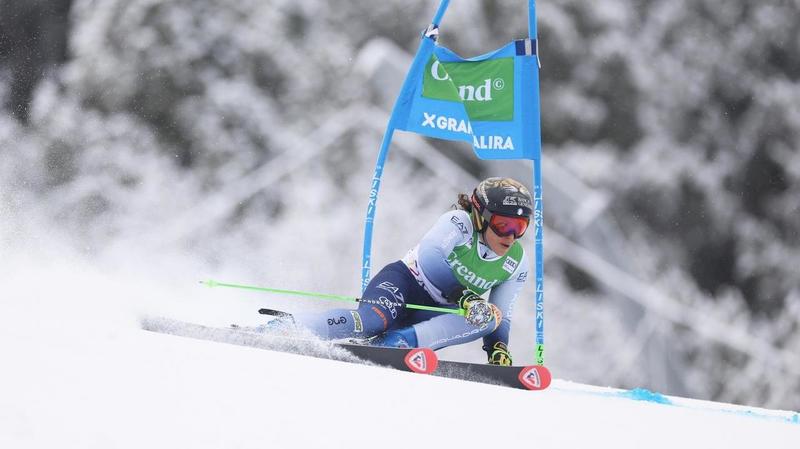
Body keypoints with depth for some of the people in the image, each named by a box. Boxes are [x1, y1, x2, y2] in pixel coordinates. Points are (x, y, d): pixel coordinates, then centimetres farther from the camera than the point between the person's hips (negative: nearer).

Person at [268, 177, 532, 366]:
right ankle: (278, 330, -28)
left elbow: (501, 317, 7)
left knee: (487, 319, -25)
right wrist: (461, 296, -39)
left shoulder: (516, 265, 0)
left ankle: (400, 342, -37)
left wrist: (498, 348, -13)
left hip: (433, 316, 5)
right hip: (405, 282, -5)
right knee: (372, 320, -37)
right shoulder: (459, 223, -16)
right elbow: (427, 256, -30)